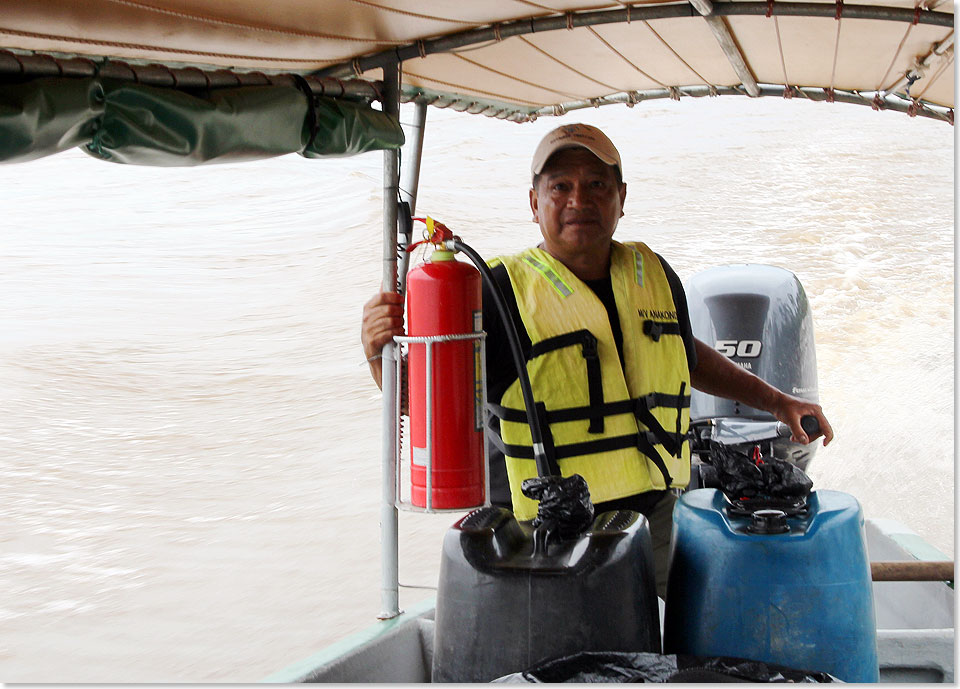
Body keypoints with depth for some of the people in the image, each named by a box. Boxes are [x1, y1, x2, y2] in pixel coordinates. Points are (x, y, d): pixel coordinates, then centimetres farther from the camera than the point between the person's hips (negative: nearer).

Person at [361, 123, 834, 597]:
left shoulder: (653, 274, 11)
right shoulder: (500, 291, -6)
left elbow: (689, 357, 30)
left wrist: (776, 402, 32)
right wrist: (381, 353, -30)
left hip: (656, 524, 5)